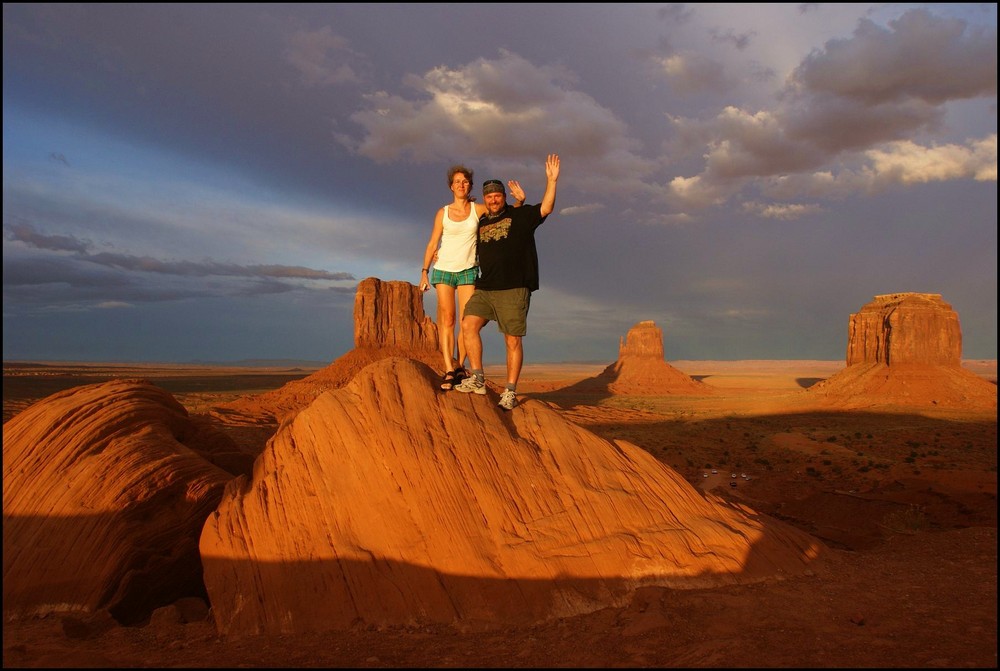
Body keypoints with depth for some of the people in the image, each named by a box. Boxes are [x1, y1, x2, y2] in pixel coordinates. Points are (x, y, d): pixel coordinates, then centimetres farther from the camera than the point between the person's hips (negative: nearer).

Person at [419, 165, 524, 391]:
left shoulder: (478, 209, 2)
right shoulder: (443, 213, 2)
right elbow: (432, 244, 5)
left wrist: (519, 200, -13)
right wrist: (424, 271, 0)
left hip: (468, 270, 0)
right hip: (443, 269, 0)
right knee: (447, 319, -3)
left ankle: (459, 366, 9)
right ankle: (449, 370, -3)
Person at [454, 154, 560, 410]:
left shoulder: (520, 215, 7)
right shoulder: (481, 224, 20)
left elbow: (546, 208, -7)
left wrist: (551, 181, -16)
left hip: (514, 289, -4)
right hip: (485, 288, 5)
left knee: (513, 341, -3)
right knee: (468, 324, -14)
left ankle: (510, 392, 3)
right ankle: (477, 378, -7)